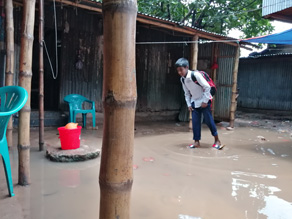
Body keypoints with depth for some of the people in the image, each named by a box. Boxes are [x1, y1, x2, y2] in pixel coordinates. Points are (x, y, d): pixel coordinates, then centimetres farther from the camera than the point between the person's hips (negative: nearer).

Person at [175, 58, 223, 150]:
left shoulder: (196, 74, -24)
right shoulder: (182, 79, -2)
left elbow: (207, 87, -21)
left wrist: (205, 101, -18)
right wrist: (189, 104, 3)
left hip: (204, 101, -6)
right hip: (194, 102, 6)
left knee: (208, 120, -1)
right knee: (195, 122, 4)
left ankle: (217, 140, 15)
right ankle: (196, 141, 14)